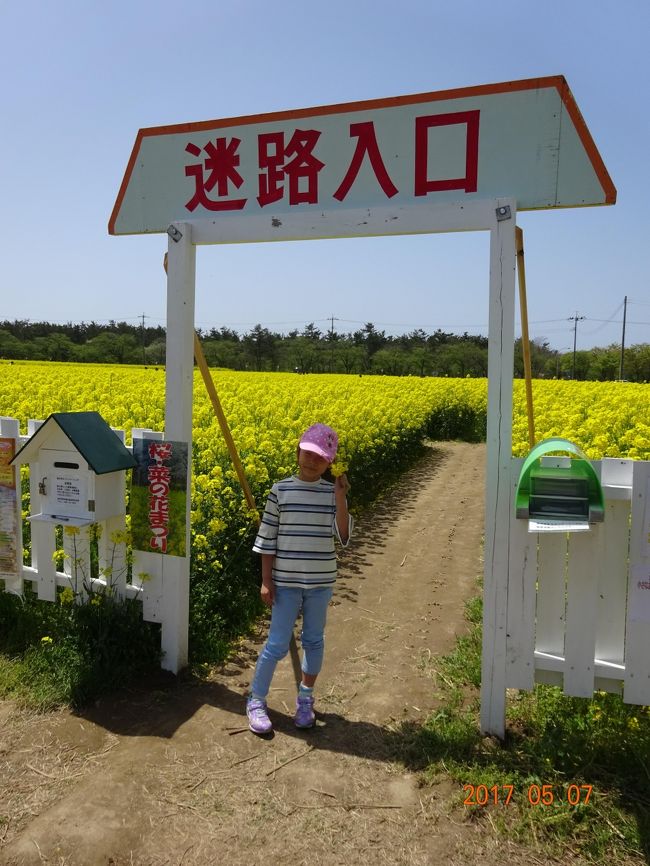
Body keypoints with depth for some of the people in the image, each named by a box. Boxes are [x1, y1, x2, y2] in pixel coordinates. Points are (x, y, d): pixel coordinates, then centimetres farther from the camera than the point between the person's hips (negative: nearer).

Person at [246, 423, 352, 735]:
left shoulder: (332, 493, -2)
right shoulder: (280, 490, -6)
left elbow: (343, 537, -11)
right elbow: (267, 538, -3)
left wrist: (340, 497, -19)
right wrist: (266, 580, -5)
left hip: (321, 582, 2)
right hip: (285, 581, -2)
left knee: (313, 641, 15)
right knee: (277, 644, 2)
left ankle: (305, 699, 35)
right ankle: (256, 700, 22)